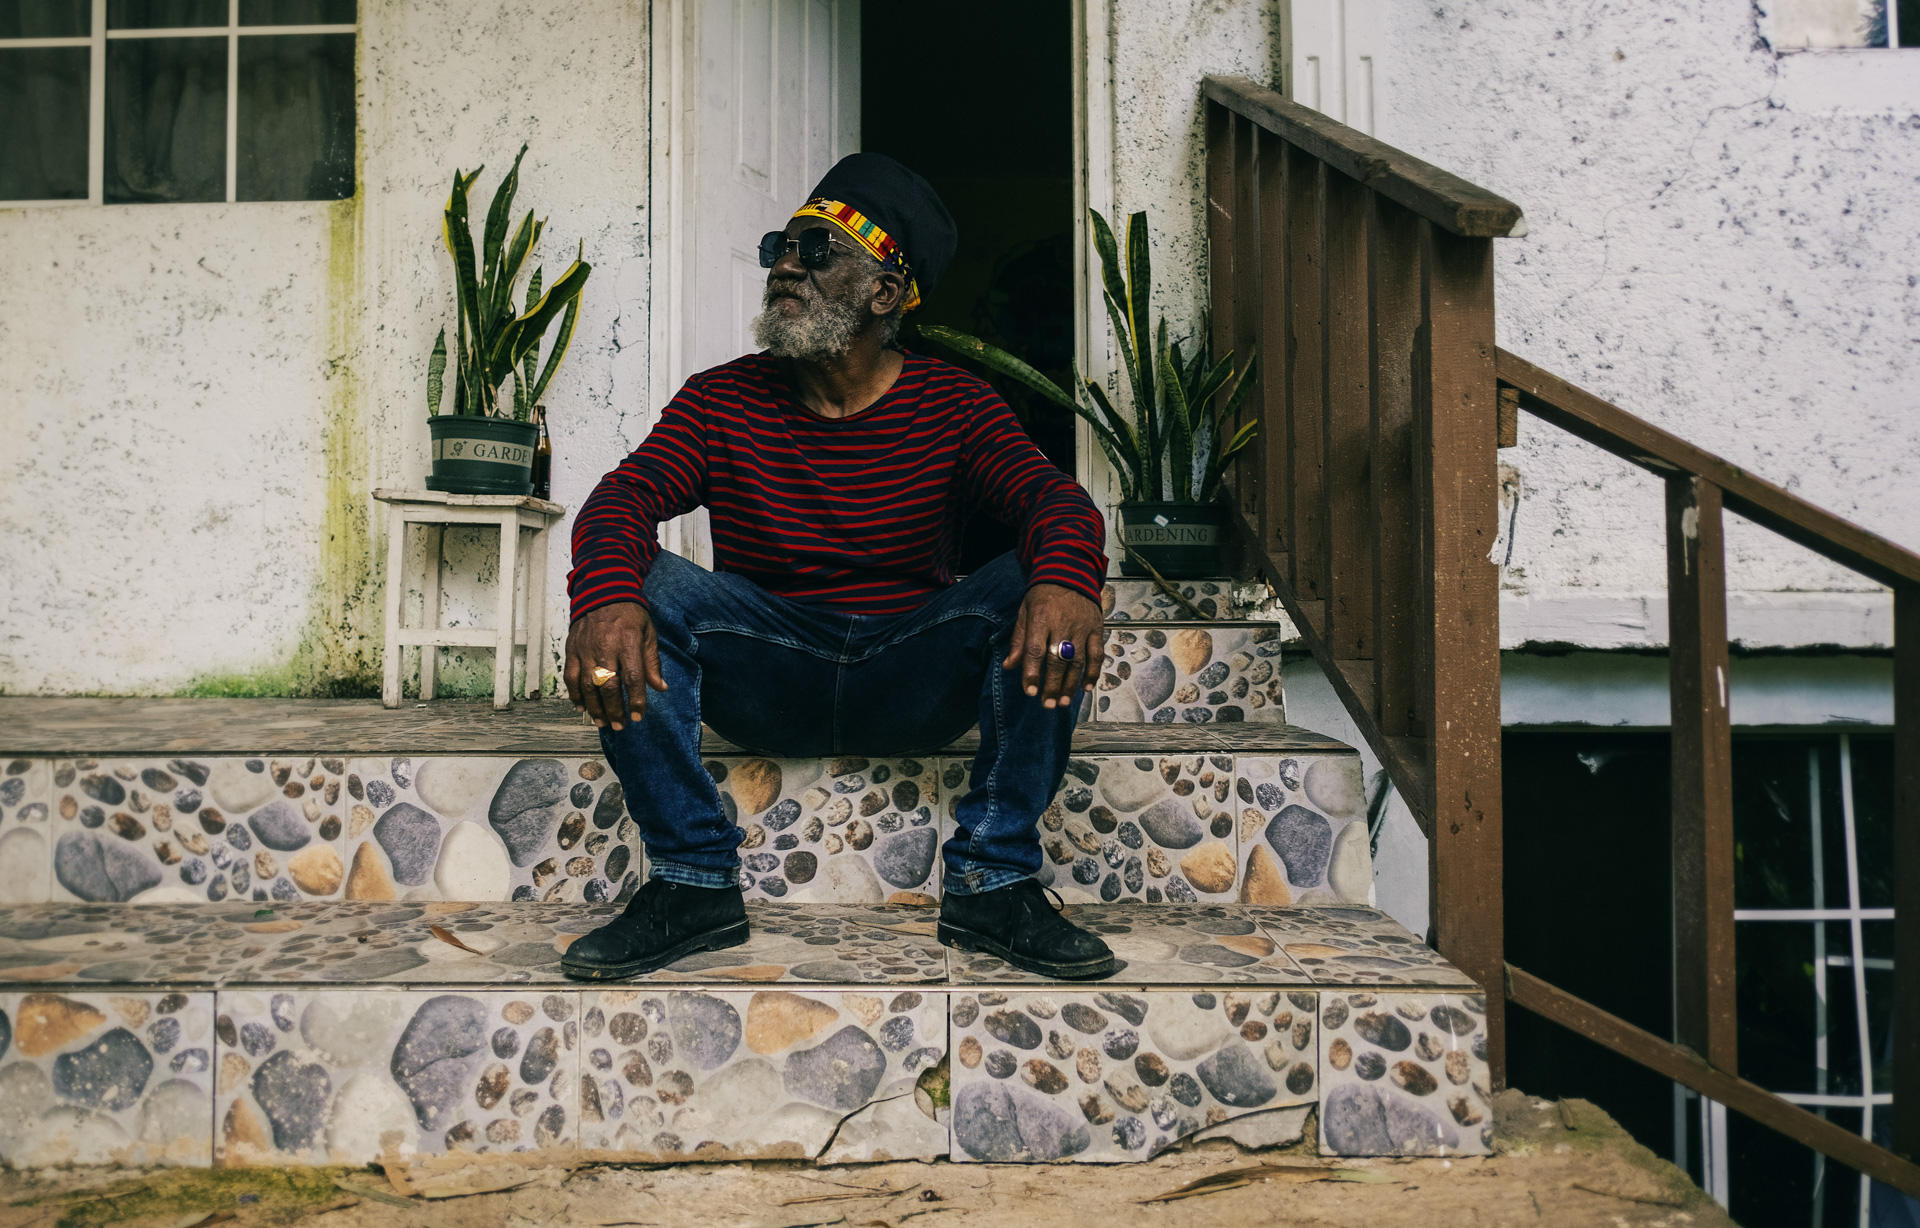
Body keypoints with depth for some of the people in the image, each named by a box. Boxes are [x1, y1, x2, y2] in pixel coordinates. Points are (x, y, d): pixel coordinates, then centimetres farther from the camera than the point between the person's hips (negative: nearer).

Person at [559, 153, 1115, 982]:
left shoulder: (953, 407, 1)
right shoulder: (722, 400, 3)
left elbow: (1053, 497, -15)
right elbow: (626, 495, -12)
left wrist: (1067, 581, -41)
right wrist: (607, 598, -37)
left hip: (915, 685, 0)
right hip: (765, 685, 1)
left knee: (1036, 592, -25)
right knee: (645, 587, -24)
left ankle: (992, 883, -19)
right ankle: (693, 882, -17)